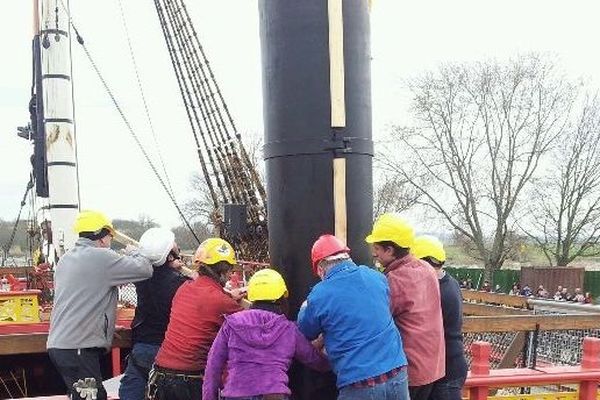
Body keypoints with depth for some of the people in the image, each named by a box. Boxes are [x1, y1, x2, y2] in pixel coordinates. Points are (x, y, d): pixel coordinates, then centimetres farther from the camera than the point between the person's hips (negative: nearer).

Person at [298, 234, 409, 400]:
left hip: (360, 385, -4)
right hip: (397, 374, 4)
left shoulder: (319, 296, -8)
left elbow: (305, 334, 9)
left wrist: (304, 309, 30)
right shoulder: (377, 277, 5)